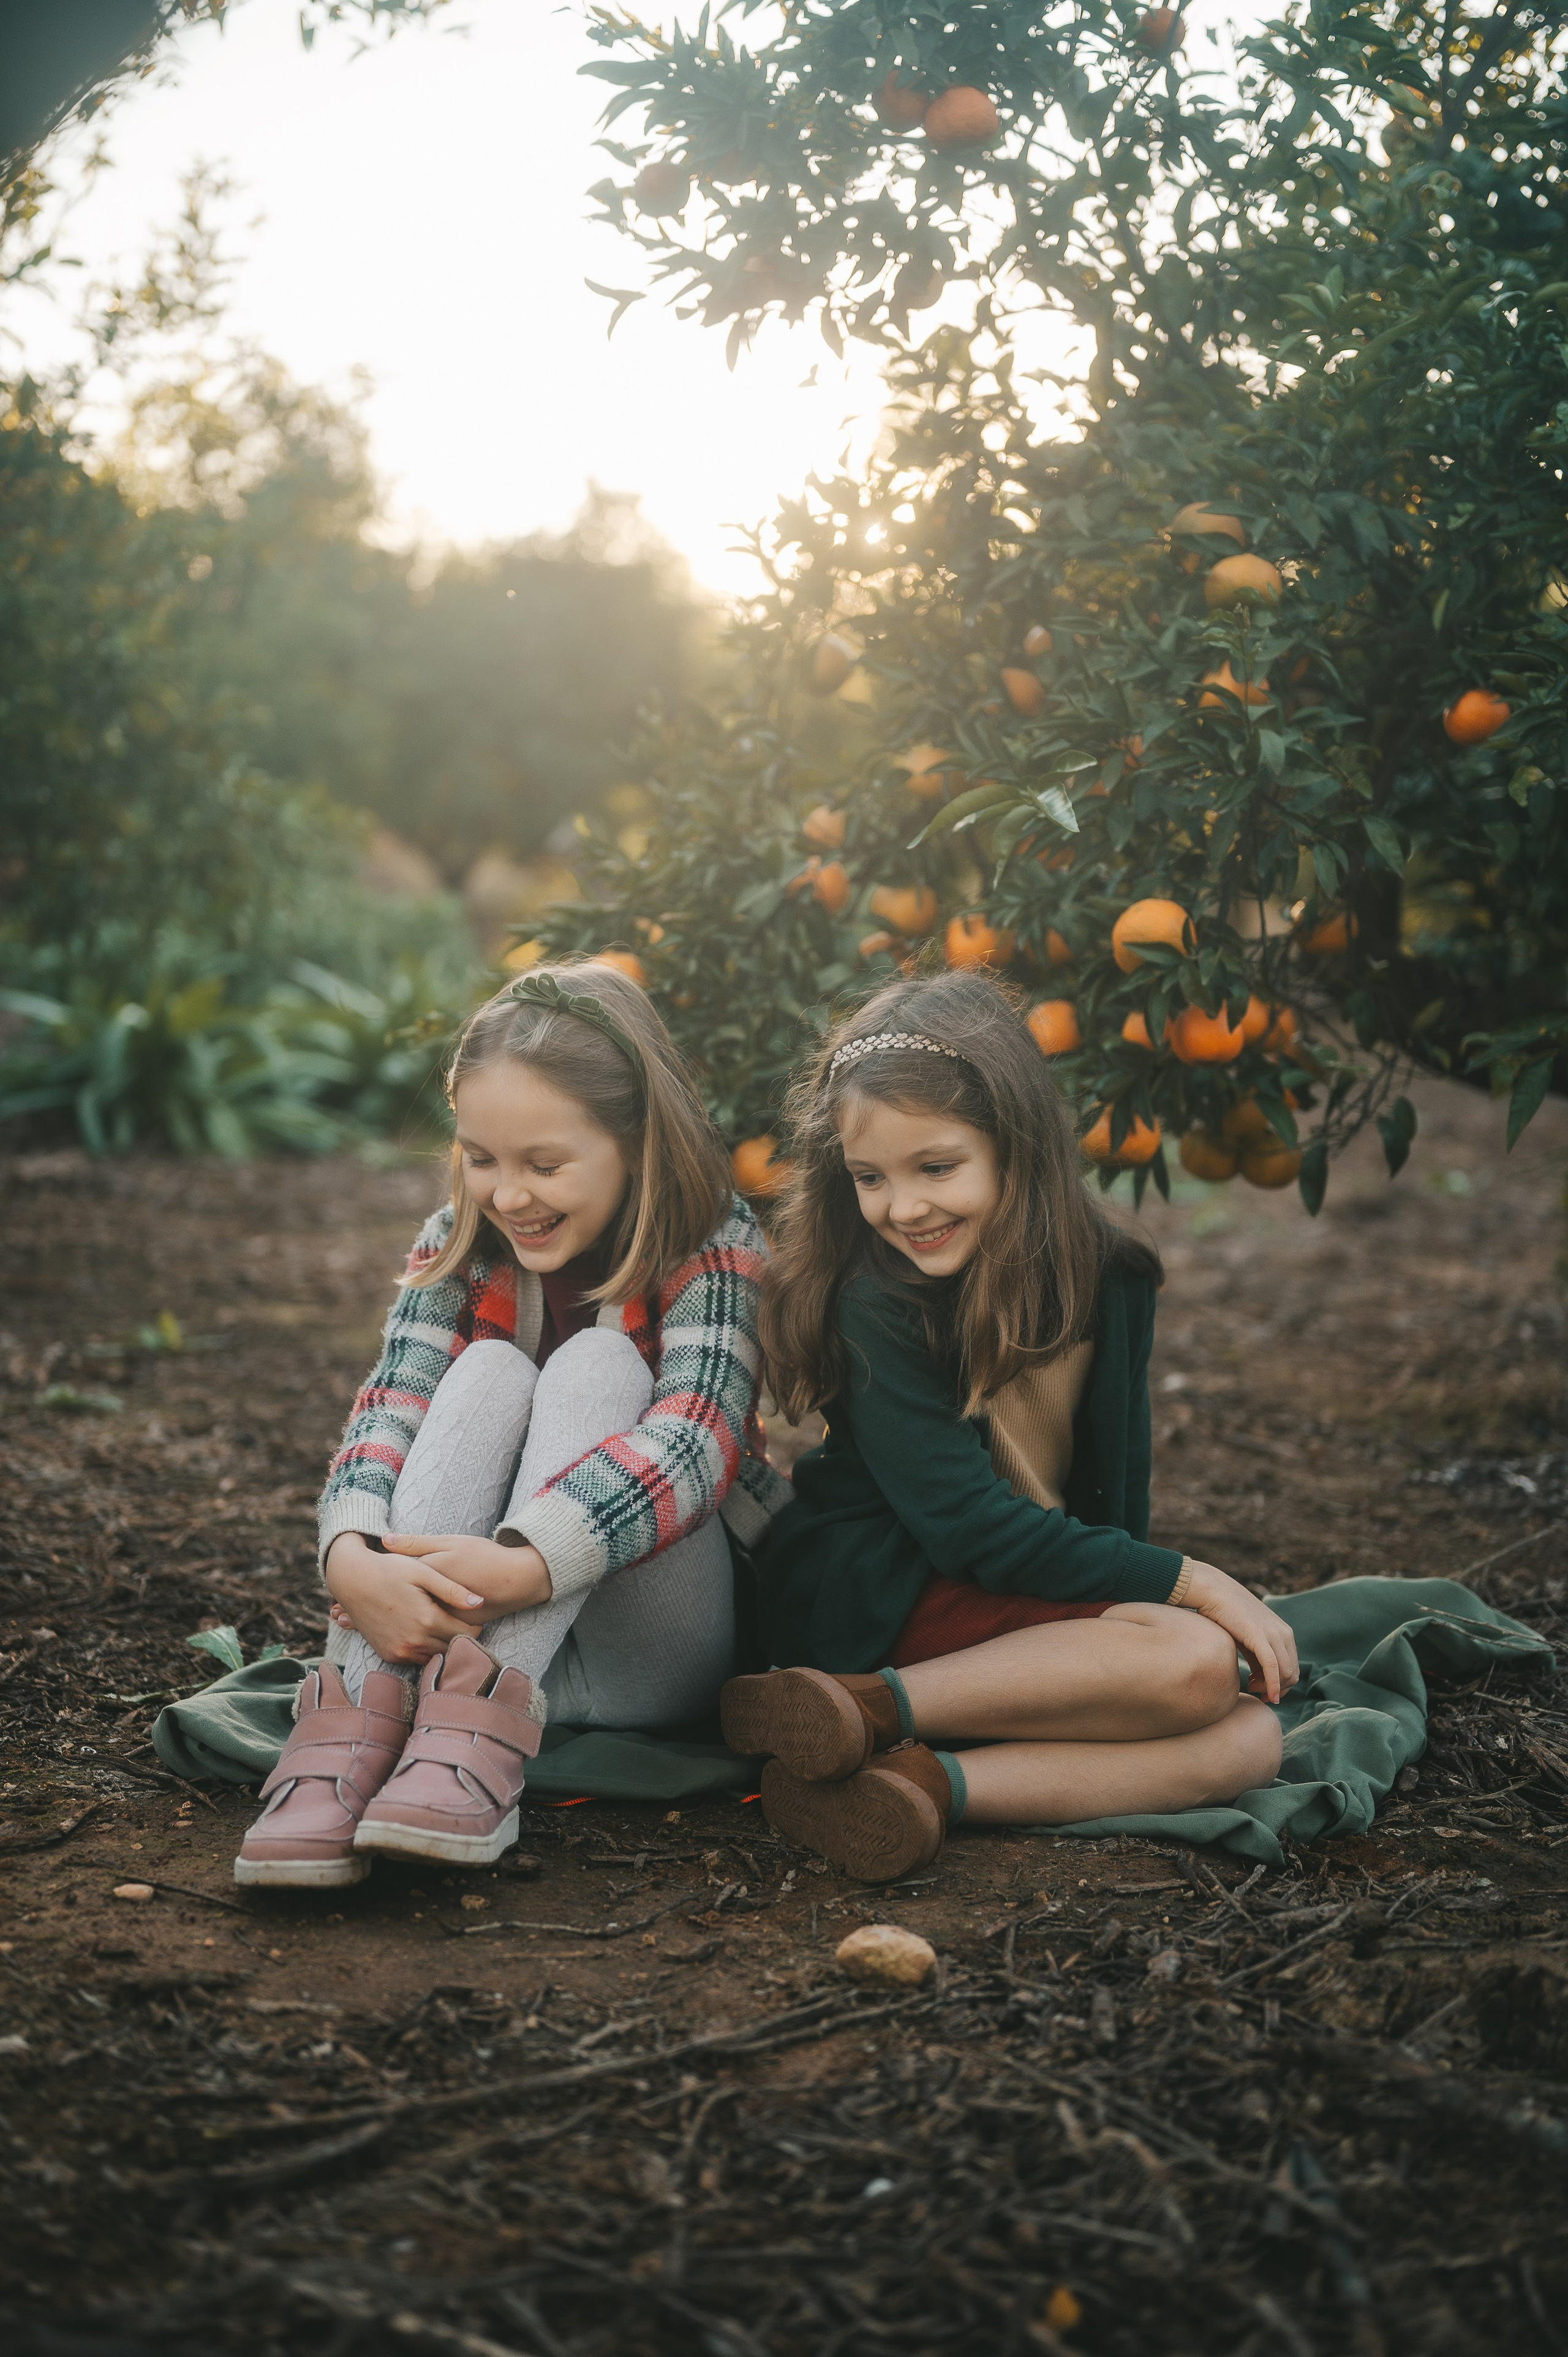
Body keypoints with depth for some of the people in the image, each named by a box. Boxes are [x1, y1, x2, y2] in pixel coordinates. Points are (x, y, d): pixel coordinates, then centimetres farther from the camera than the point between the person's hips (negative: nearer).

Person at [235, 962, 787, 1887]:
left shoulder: (714, 1246, -10)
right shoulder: (459, 1248, 1)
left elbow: (692, 1438, -27)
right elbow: (392, 1410, -14)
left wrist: (518, 1567, -44)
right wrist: (353, 1559, -38)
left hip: (654, 1650, -3)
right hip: (467, 1615, 3)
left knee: (596, 1364, -25)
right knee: (490, 1371, -22)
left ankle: (479, 1730, -43)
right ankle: (361, 1711, -40)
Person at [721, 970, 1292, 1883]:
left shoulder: (1107, 1280, 2)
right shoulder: (873, 1300, -14)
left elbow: (1119, 1484, 11)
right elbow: (967, 1525, -19)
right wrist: (1190, 1584, -19)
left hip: (1046, 1613, 6)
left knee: (1250, 1741, -18)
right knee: (1194, 1663, -27)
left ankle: (925, 1784, -29)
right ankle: (865, 1710, -26)